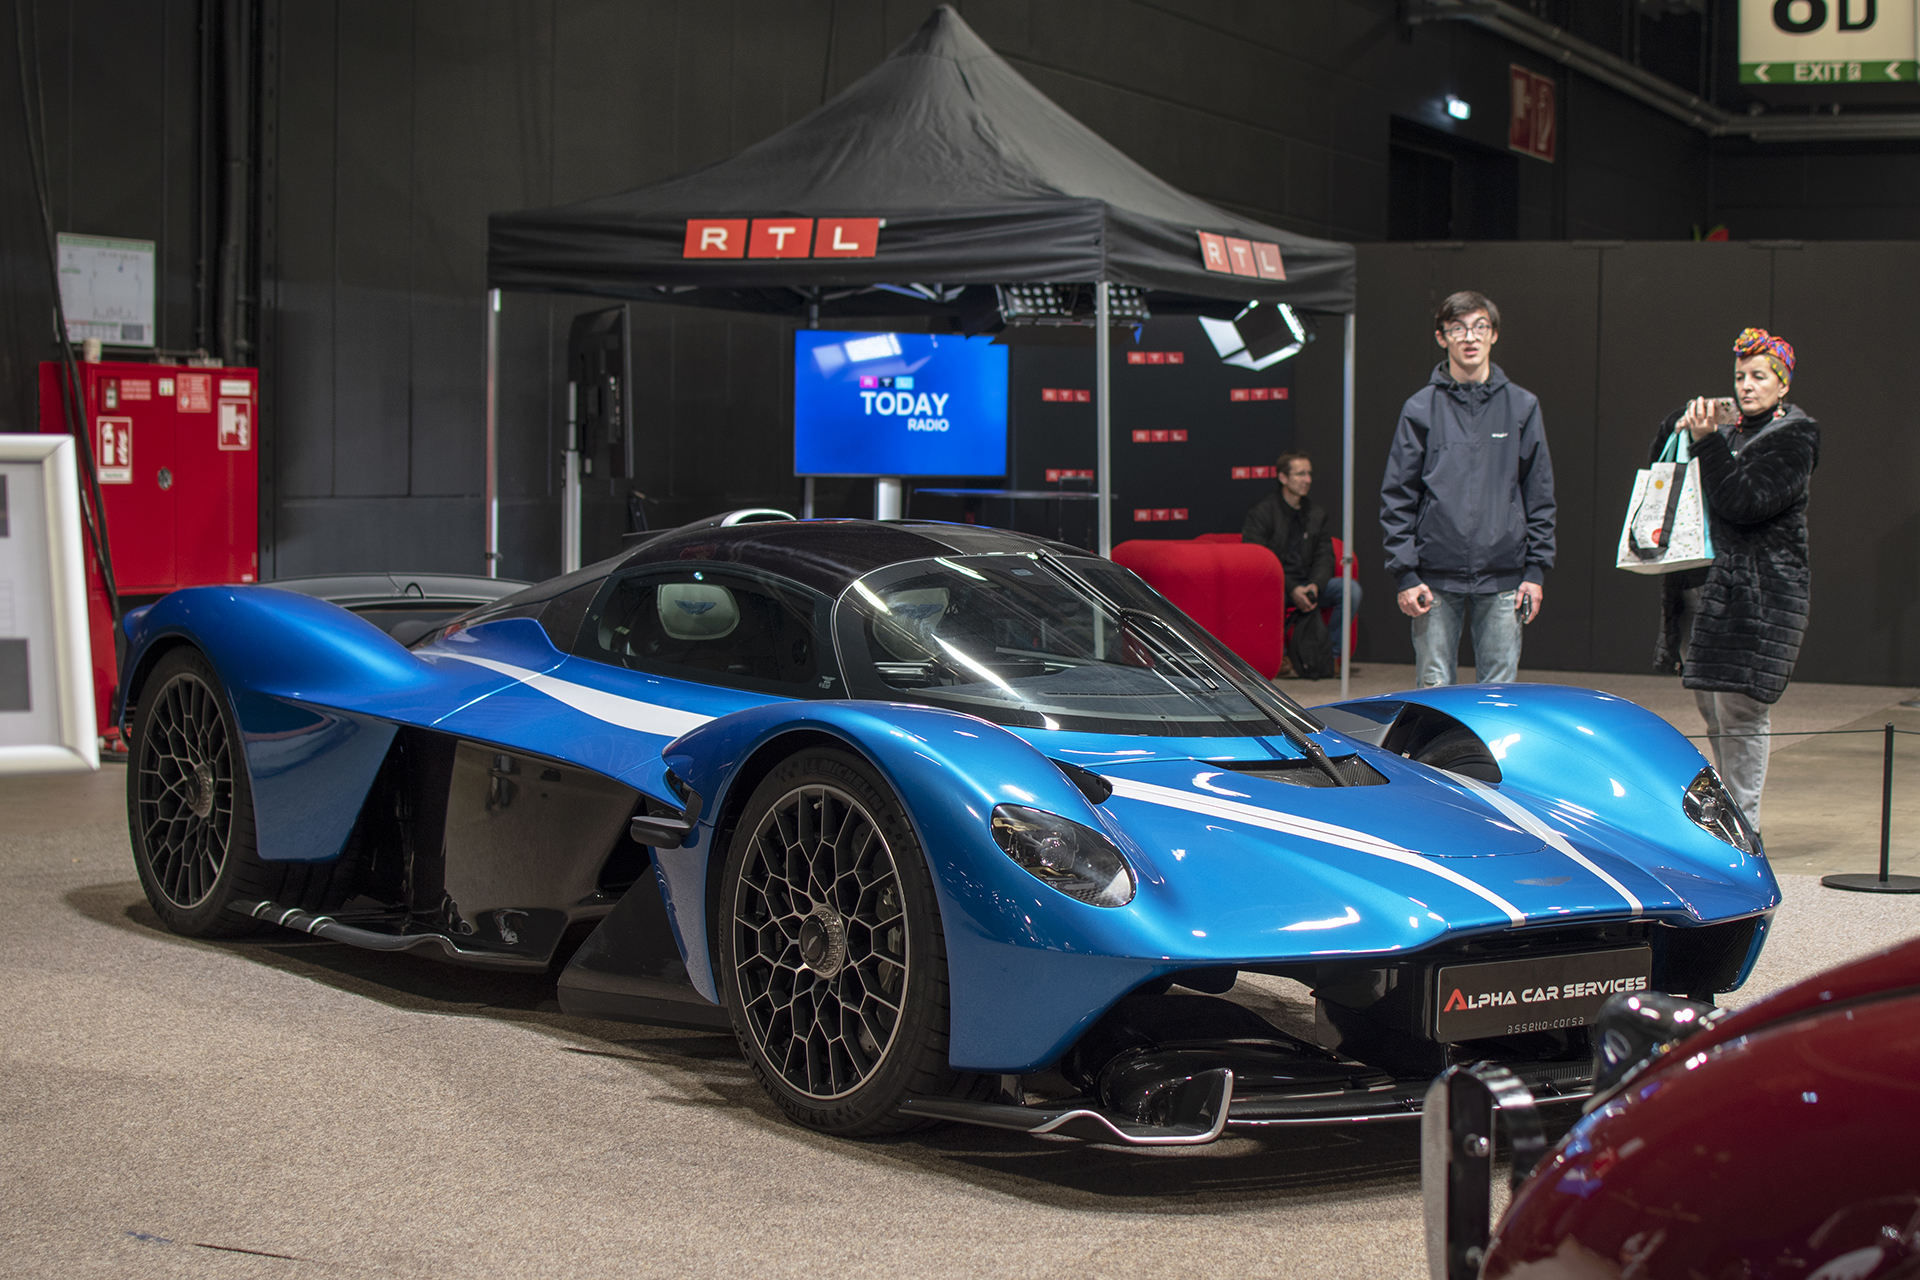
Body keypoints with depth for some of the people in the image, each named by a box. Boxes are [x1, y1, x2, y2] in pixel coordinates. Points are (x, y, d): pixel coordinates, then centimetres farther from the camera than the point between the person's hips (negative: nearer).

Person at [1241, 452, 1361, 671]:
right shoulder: (1262, 512, -1)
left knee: (1351, 589, -20)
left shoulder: (1319, 515, 15)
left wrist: (1315, 586, -14)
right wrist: (1291, 589, -20)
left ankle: (1331, 653, -10)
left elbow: (1325, 558, 9)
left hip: (1307, 585, 4)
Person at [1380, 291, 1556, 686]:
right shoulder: (1421, 409, 4)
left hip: (1503, 581, 1)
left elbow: (1540, 496, 9)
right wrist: (1405, 574, -5)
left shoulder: (1521, 407, 8)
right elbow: (1397, 498, 3)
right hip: (1436, 578, -1)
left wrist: (1536, 570, 1)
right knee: (1433, 689, 2)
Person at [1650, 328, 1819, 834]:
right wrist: (1680, 425, 4)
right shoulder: (1731, 430, 18)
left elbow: (1745, 502, -15)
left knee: (1740, 714, -10)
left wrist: (1706, 441, -18)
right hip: (1702, 588, 8)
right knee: (1715, 714, 12)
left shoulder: (1793, 436, -3)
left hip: (1756, 596, -8)